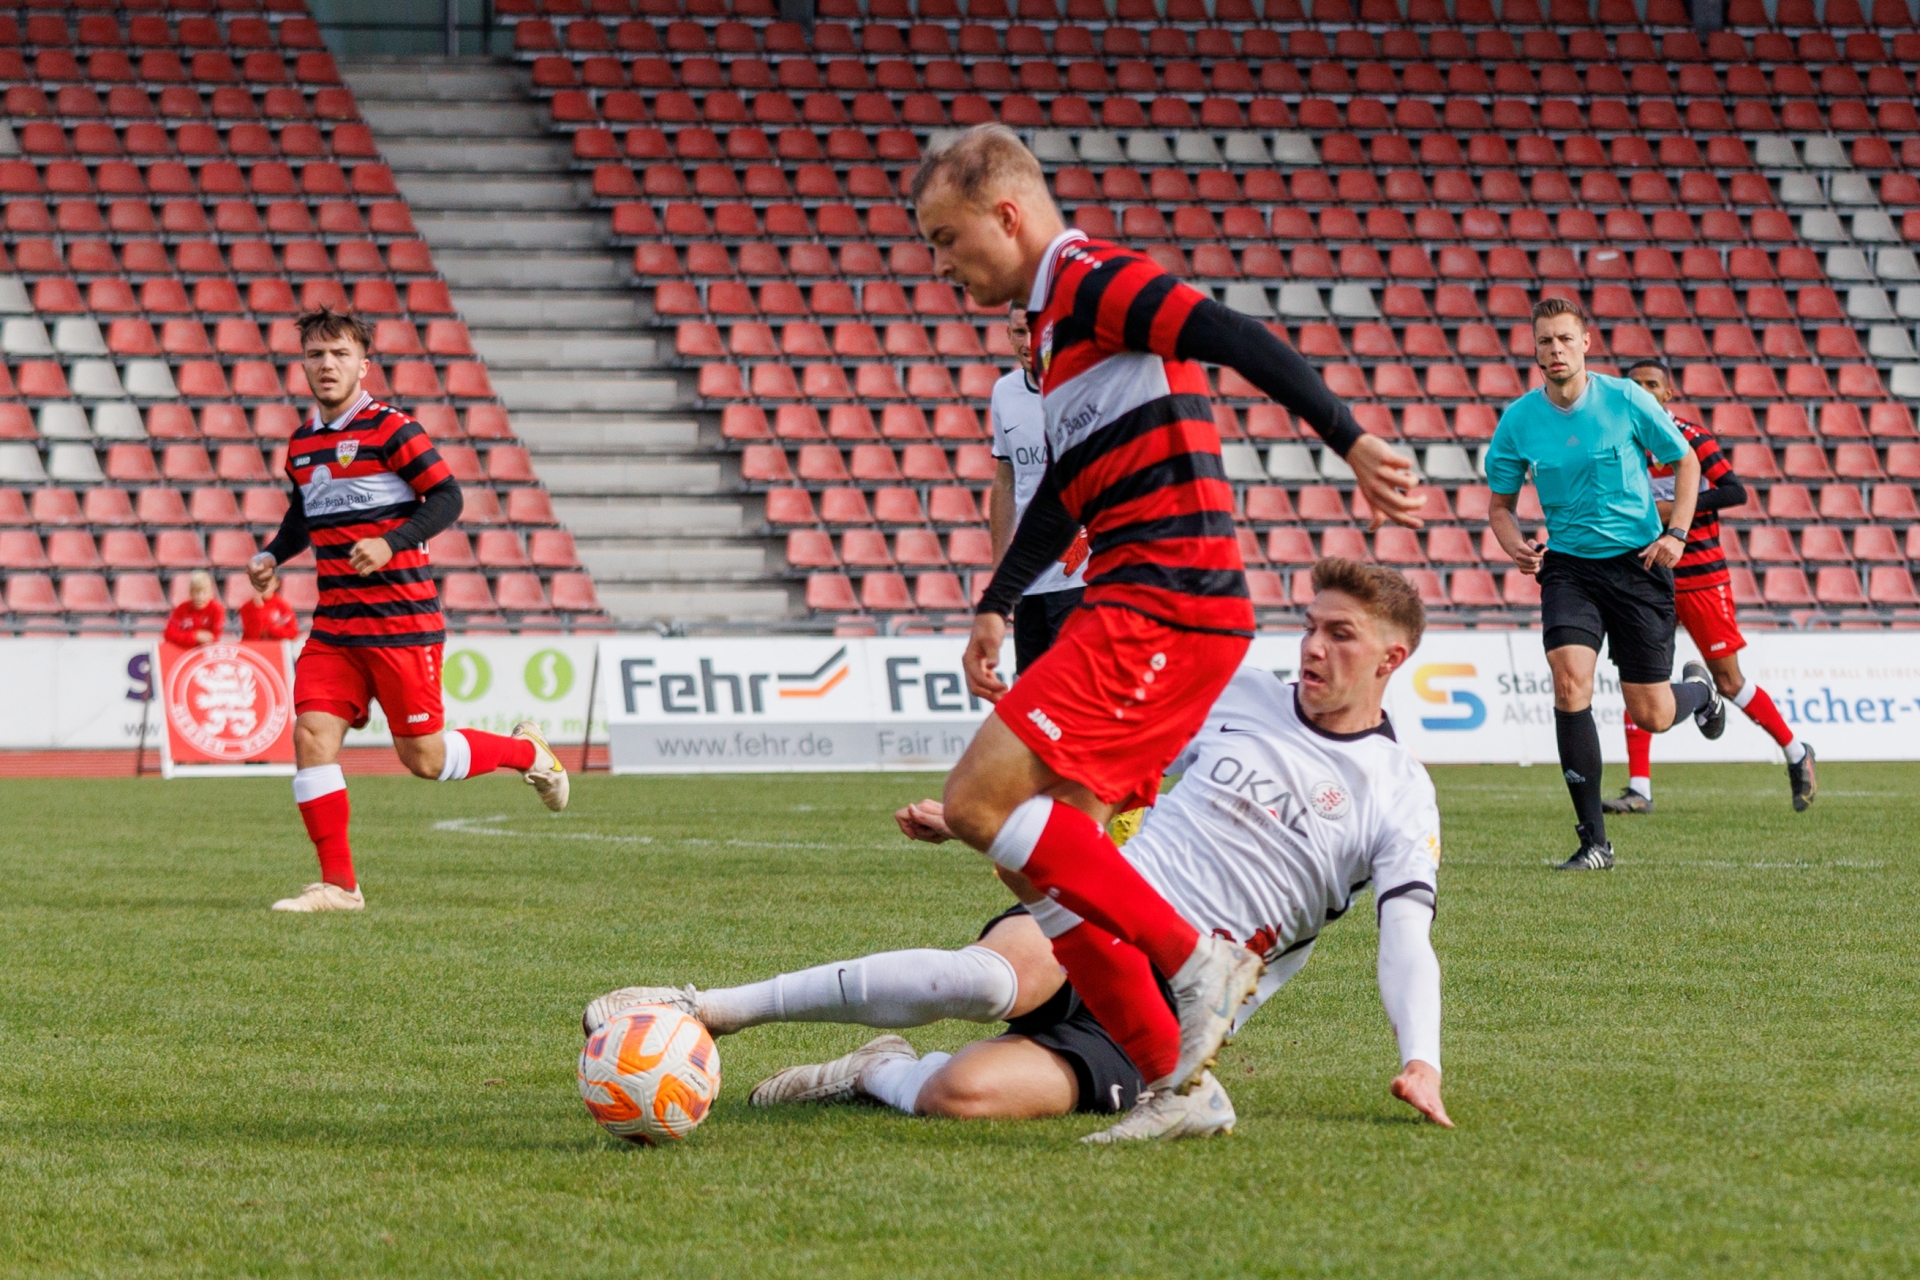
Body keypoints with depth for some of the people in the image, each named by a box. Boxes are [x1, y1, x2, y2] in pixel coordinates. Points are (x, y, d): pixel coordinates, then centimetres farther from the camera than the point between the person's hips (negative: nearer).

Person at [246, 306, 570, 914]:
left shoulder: (390, 429, -9)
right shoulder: (301, 444, 11)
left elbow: (446, 498, -11)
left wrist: (392, 543, -23)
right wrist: (271, 556, 10)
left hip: (401, 619, -6)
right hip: (335, 624, 6)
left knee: (423, 758, -1)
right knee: (312, 733, -9)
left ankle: (526, 752, 27)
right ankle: (338, 884, -3)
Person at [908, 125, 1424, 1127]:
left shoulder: (1093, 281, -8)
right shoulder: (1056, 316, 23)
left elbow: (1239, 342, -21)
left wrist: (1350, 443, -30)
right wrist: (997, 607, 32)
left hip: (1163, 607, -10)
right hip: (1125, 614, 10)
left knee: (981, 801, -17)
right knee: (1041, 860, 6)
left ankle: (1193, 961, -14)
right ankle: (1176, 1079, 5)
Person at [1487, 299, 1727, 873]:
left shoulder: (1625, 400, -9)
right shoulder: (1518, 420, -4)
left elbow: (1685, 460, 4)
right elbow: (1500, 502, 9)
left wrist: (1676, 533, -8)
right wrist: (1514, 545, -13)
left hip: (1637, 561, -1)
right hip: (1569, 564, 1)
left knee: (1651, 715, -1)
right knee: (1570, 682, -21)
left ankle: (1698, 689, 41)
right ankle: (1594, 841, -14)